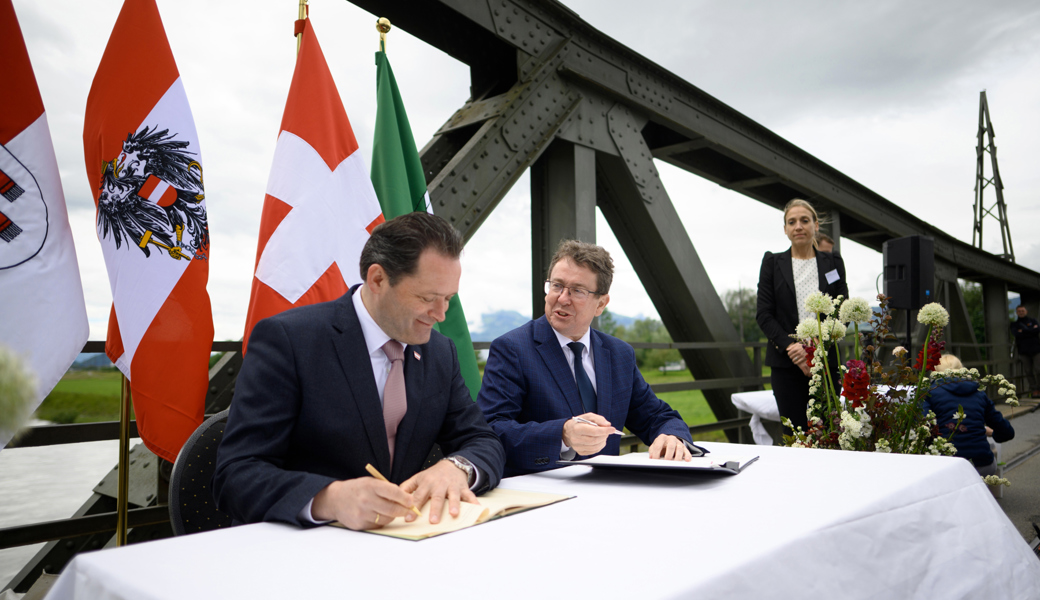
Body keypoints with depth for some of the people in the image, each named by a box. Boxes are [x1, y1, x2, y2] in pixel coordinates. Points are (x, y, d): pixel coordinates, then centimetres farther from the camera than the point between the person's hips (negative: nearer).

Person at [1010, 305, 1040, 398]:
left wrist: (1024, 331, -5)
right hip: (1023, 351, 1)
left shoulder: (1033, 321, 14)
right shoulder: (1014, 324, 14)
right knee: (1028, 371, -1)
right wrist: (1031, 331, -5)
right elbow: (1015, 334, -6)